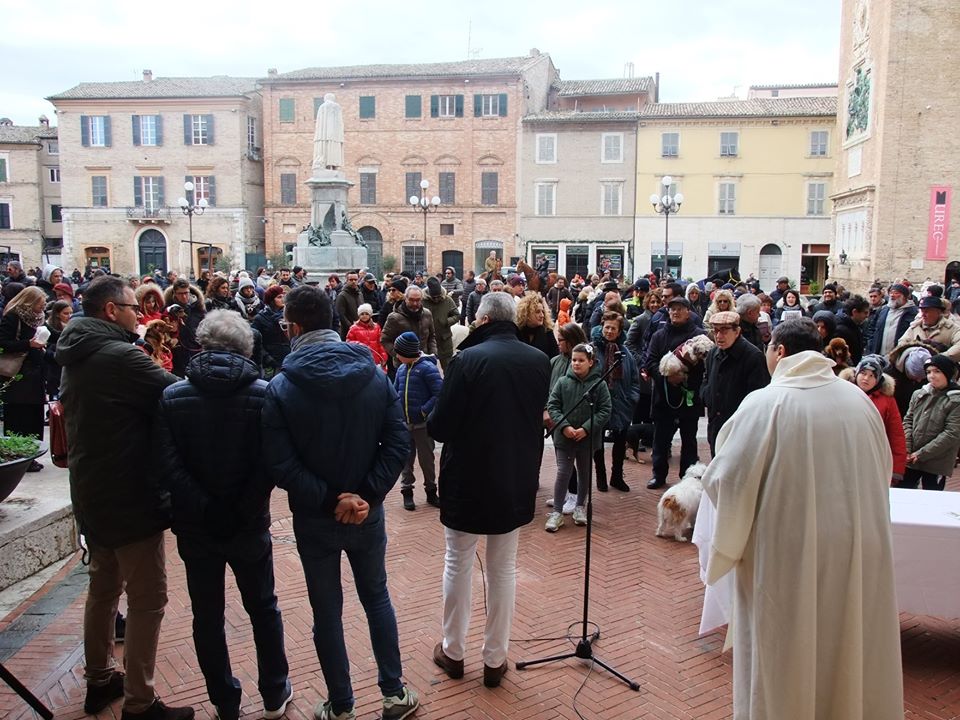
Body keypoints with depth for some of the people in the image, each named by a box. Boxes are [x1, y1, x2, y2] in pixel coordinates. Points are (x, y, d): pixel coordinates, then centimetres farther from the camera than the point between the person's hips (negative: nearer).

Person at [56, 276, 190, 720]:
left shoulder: (75, 359, 9)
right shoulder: (120, 357, -21)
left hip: (91, 494, 10)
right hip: (130, 498, -10)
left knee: (103, 587, 23)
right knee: (147, 599, 1)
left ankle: (99, 681, 38)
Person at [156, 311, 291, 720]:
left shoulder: (172, 398, -8)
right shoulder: (264, 394, -12)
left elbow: (168, 465, -16)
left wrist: (206, 510, -13)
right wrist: (243, 510, -10)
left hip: (196, 528, 1)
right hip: (250, 526, 0)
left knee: (207, 617, 16)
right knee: (263, 609, 19)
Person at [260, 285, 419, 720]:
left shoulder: (281, 387, -14)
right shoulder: (374, 375, -7)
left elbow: (280, 464, -19)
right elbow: (398, 443, -11)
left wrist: (329, 500, -16)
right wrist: (367, 496, -12)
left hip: (314, 520, -2)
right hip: (367, 513, 2)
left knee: (327, 612, 14)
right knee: (377, 599, 21)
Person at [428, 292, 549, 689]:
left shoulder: (468, 360, -20)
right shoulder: (540, 361, -5)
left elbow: (439, 427, -17)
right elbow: (536, 416, 7)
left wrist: (434, 422, 4)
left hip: (467, 478, -3)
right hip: (517, 480, 4)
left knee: (458, 564, 15)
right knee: (504, 569, 16)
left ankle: (453, 651, 29)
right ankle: (495, 659, 25)